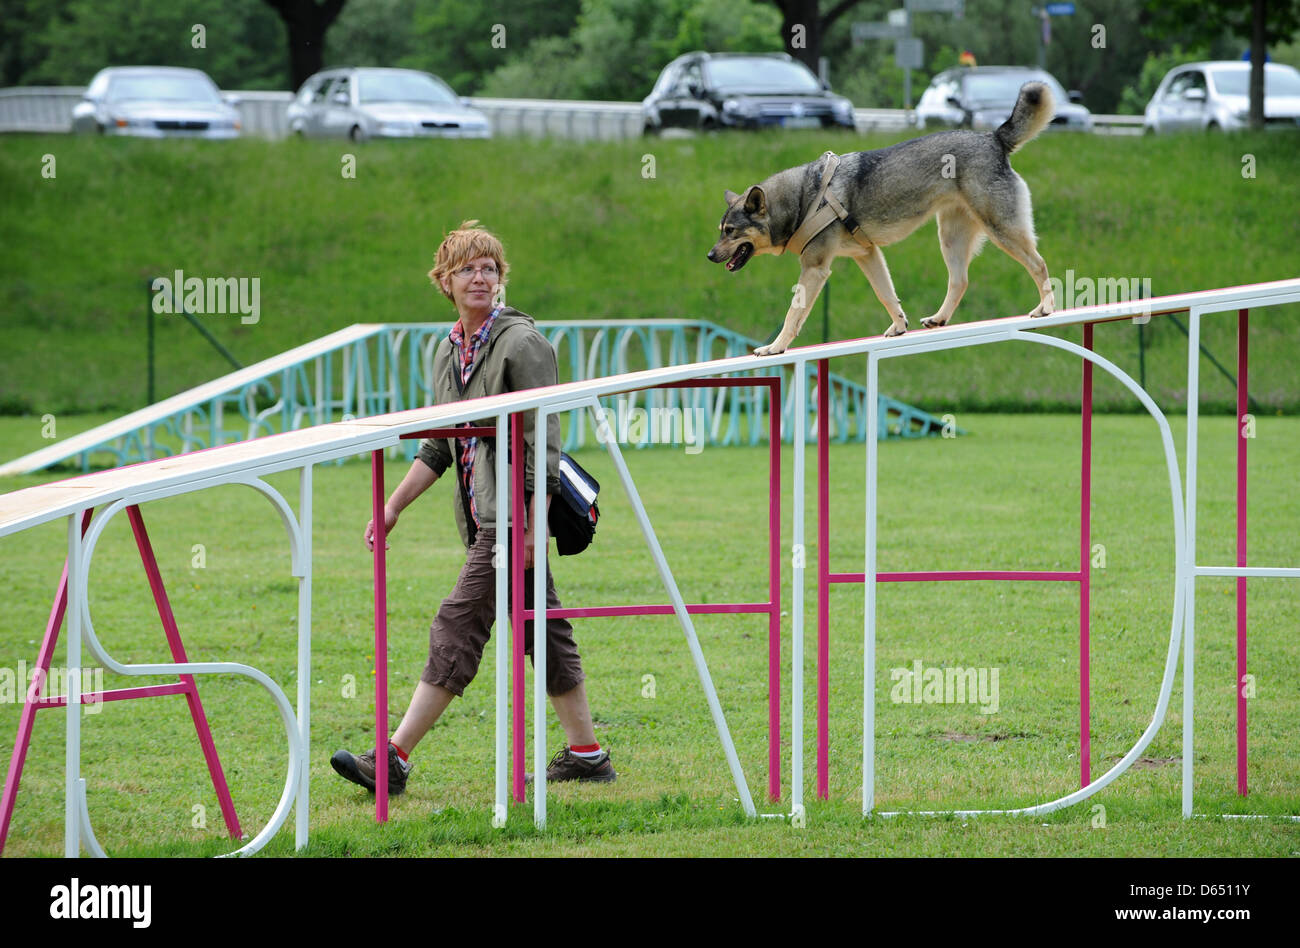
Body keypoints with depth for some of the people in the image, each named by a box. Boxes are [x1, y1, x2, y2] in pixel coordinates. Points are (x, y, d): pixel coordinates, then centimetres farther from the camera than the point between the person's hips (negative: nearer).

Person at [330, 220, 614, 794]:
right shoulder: (448, 351, 15)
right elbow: (438, 447, 22)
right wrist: (394, 507, 16)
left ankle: (393, 758, -14)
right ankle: (586, 754, 16)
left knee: (458, 628, -11)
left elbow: (543, 441, -13)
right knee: (540, 629, 11)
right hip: (481, 516, 9)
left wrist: (532, 525, -19)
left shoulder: (521, 343, -9)